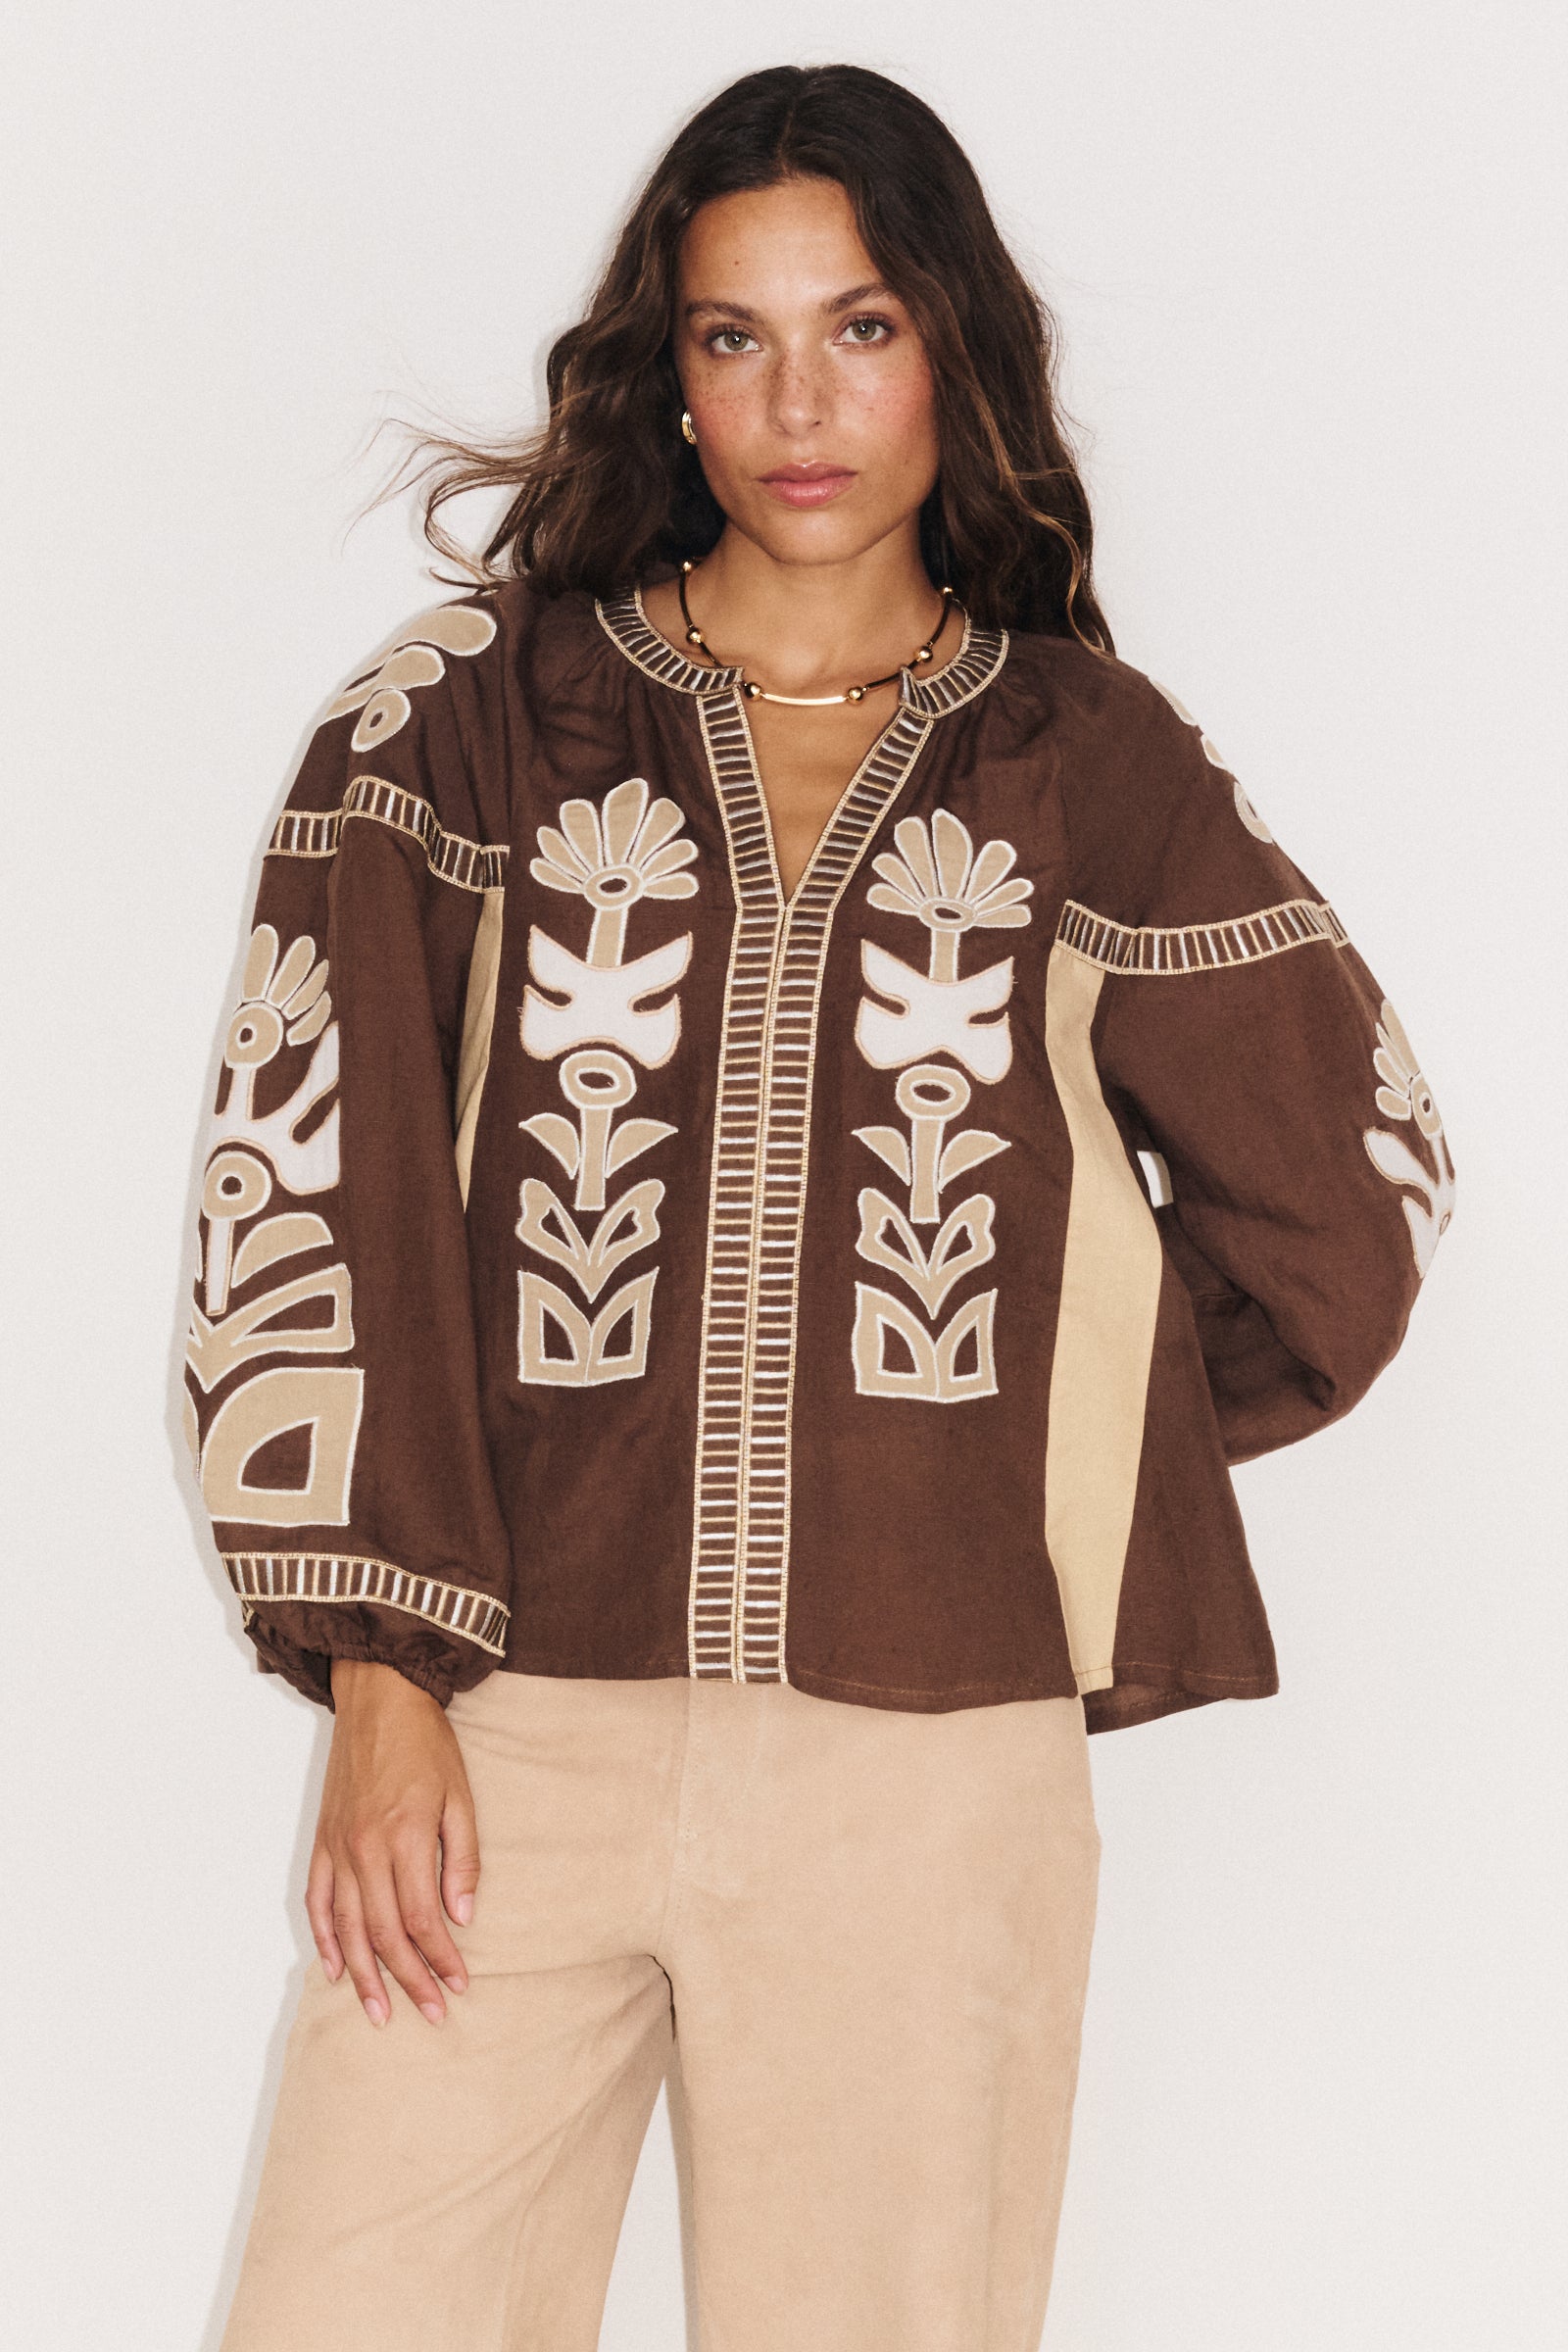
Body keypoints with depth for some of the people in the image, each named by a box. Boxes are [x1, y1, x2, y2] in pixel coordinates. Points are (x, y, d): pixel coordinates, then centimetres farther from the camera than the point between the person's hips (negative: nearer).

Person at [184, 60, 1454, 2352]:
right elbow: (306, 1184, 1)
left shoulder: (1091, 766, 8)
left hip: (932, 1757, 1)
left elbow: (1347, 1205, 17)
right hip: (507, 1732, 0)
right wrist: (380, 1674, -6)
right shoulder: (468, 719, 6)